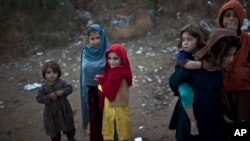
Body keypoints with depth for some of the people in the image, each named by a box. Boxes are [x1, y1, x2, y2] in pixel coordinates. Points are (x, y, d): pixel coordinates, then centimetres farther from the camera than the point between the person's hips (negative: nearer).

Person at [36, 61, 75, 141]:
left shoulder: (61, 83, -13)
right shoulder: (44, 87, -15)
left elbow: (70, 88, -8)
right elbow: (39, 98, -14)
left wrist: (63, 91, -26)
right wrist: (48, 97, -28)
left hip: (64, 109, 2)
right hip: (52, 112, -1)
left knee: (68, 126, 22)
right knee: (54, 129, 15)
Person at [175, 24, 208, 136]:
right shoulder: (182, 54, -16)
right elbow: (187, 64, -37)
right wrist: (204, 64, -37)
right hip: (185, 82, -6)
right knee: (186, 93, -37)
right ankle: (193, 121, -22)